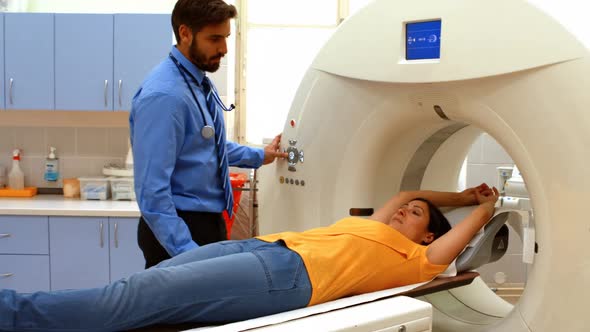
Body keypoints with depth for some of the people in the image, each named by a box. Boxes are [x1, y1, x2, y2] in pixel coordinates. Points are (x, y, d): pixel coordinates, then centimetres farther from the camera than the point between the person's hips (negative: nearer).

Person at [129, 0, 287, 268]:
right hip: (180, 230, -9)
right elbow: (151, 191, -25)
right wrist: (188, 252, -27)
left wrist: (259, 157, 27)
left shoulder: (199, 82, 6)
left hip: (208, 223, 9)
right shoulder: (164, 95, -23)